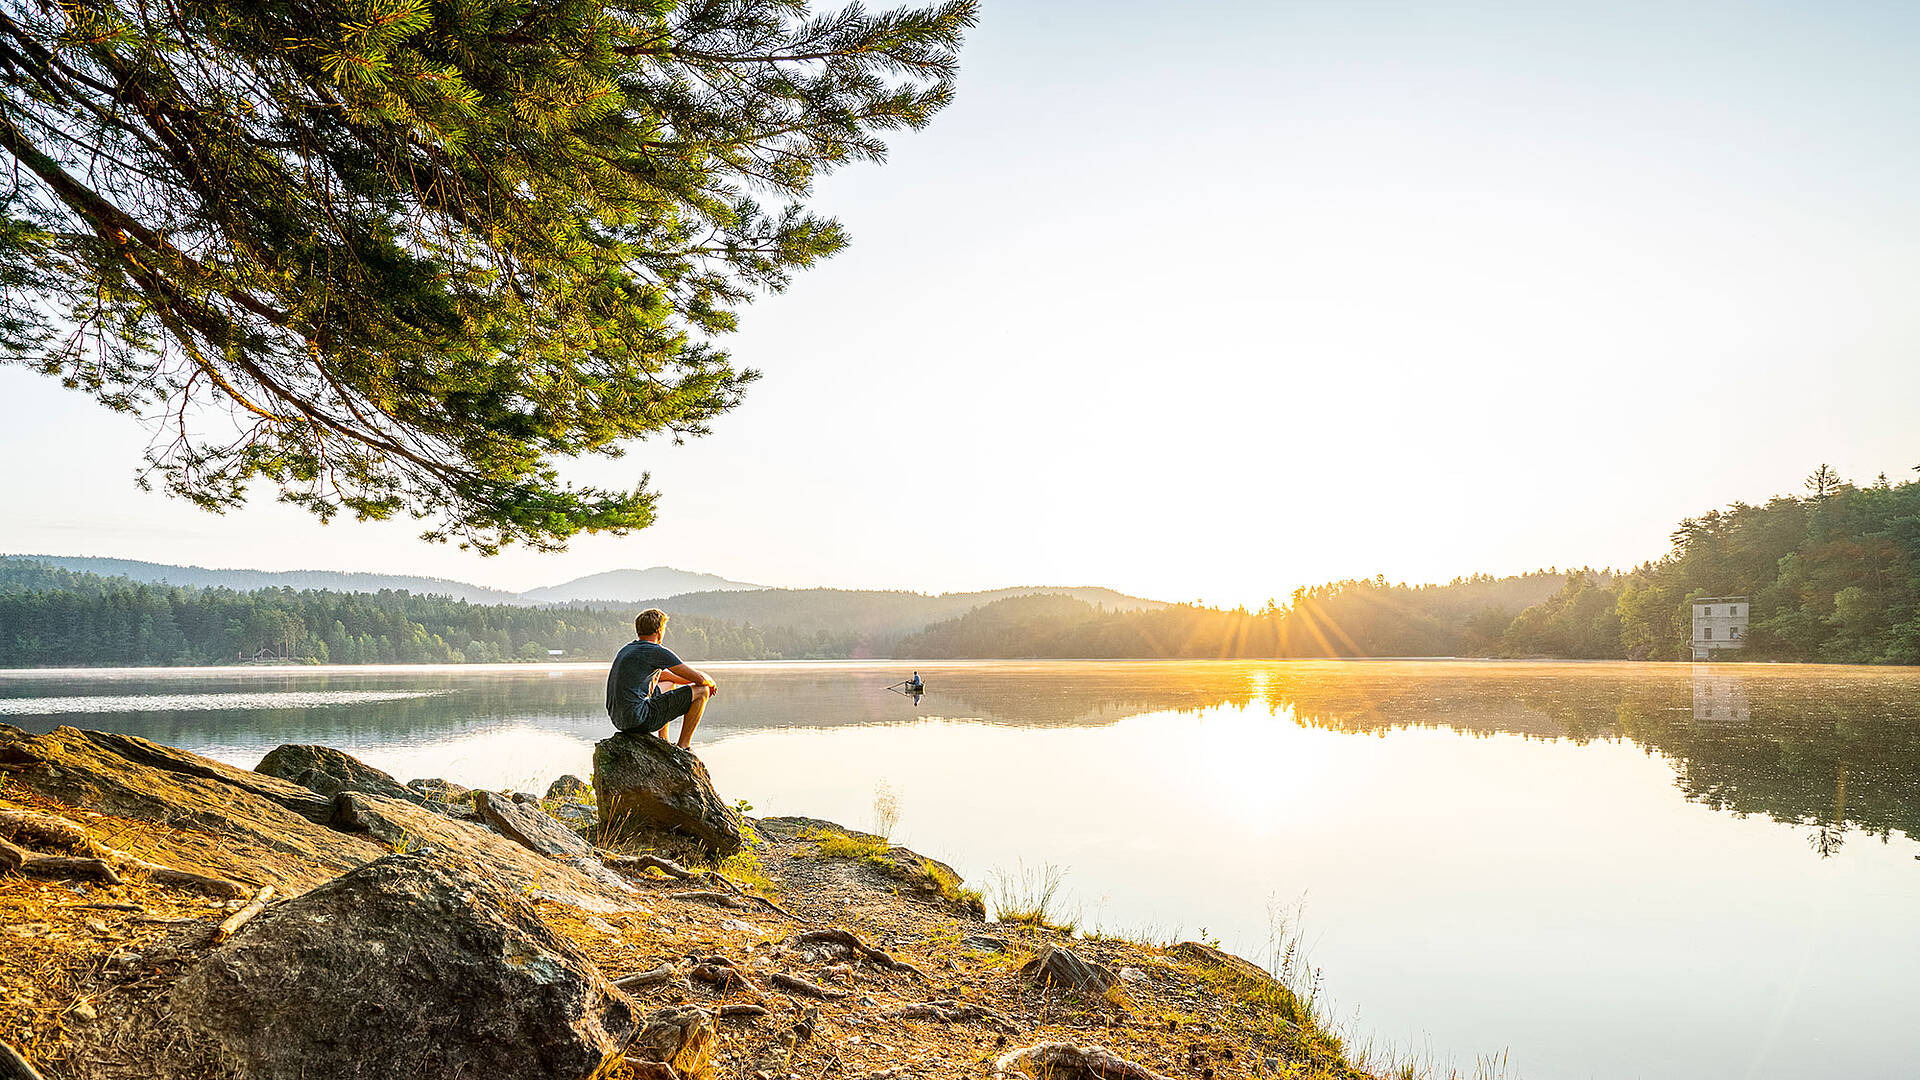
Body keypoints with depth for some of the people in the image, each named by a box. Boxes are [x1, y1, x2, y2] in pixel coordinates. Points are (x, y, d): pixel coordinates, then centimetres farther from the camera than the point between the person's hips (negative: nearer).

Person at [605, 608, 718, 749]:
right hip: (640, 720, -9)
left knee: (670, 683, 33)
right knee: (701, 691, -1)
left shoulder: (627, 648, 16)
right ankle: (682, 748, 6)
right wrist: (711, 682, 16)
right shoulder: (658, 651, -10)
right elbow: (699, 678, -7)